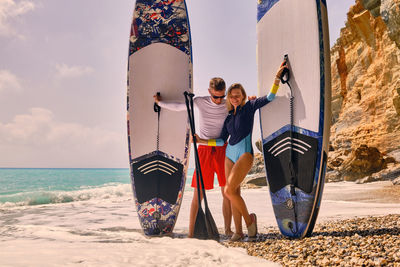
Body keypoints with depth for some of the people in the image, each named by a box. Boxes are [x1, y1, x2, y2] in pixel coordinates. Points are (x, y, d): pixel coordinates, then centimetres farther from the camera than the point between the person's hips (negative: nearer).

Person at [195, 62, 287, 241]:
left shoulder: (249, 107, 4)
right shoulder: (228, 116, 17)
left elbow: (270, 98, -5)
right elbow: (221, 141, 15)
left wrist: (277, 77, -11)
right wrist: (201, 141, 11)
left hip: (245, 154, -6)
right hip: (230, 155, 6)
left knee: (229, 190, -17)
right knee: (234, 193, 3)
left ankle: (249, 219, 3)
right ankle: (238, 231, 9)